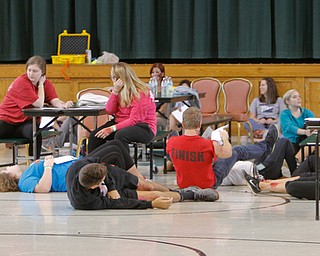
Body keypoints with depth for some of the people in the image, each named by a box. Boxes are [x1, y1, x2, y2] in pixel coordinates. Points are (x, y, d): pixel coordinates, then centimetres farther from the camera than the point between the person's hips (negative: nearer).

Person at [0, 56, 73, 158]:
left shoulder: (45, 83, 4)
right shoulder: (21, 82, -15)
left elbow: (55, 101, -10)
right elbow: (39, 104, -19)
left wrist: (64, 104, -31)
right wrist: (41, 84, -10)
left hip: (25, 122, 3)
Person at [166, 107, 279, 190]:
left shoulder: (172, 142, -20)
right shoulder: (208, 145, -29)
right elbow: (228, 153, -14)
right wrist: (225, 138, 4)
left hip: (183, 184, 4)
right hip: (209, 184, -3)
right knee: (236, 151, 15)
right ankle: (265, 147, 43)